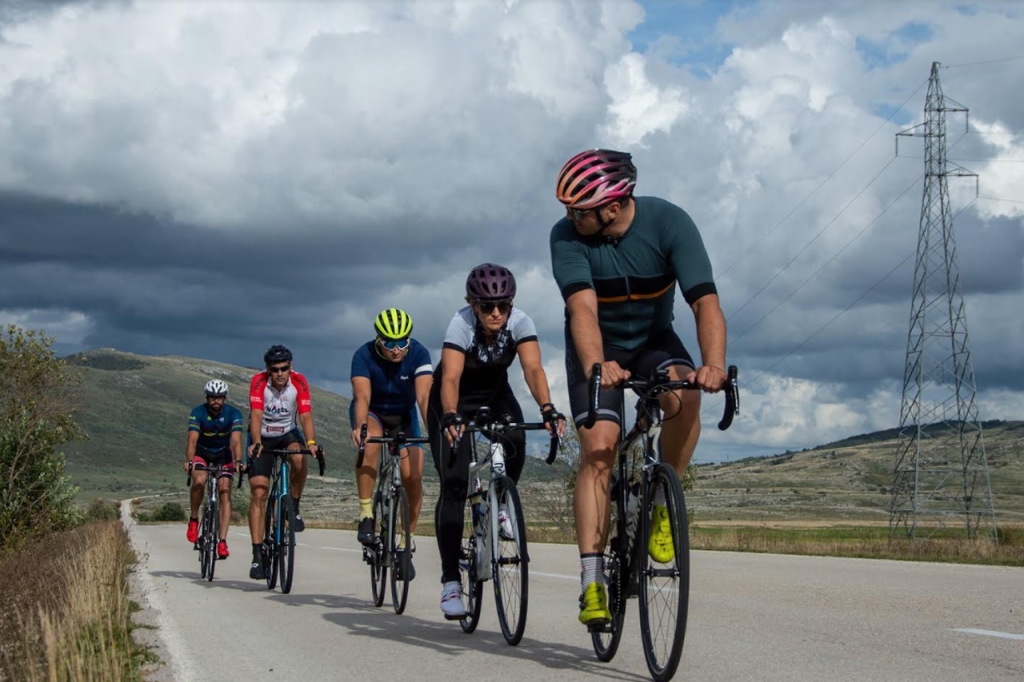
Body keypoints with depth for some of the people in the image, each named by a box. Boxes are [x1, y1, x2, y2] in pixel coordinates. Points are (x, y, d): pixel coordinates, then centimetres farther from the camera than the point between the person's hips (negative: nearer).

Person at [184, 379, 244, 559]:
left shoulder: (233, 414, -21)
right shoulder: (198, 413, -22)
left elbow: (236, 440, -31)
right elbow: (192, 439, -33)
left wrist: (238, 461, -49)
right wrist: (189, 461, -50)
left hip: (223, 454, 1)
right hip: (201, 453, 0)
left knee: (225, 492, -16)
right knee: (199, 481, -30)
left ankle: (222, 541, -20)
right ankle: (194, 519, -5)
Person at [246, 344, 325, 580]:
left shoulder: (299, 382, -19)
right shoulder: (259, 382, -22)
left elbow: (306, 416, -27)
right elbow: (256, 416, -33)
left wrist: (311, 442, -44)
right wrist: (256, 443, -49)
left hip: (288, 434, 1)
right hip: (262, 438, -1)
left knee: (299, 458, -35)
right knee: (258, 494, -11)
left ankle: (294, 507, -10)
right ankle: (257, 555, -10)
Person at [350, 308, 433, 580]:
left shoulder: (418, 354, -26)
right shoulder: (364, 355, -27)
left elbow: (424, 396, -37)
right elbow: (362, 397, -39)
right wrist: (360, 427, -58)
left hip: (403, 416, 1)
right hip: (371, 413, -1)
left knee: (413, 477, -13)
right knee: (370, 442, -36)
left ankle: (408, 540, 4)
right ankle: (366, 514, -25)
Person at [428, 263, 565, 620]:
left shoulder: (520, 322, -23)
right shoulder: (461, 324, -30)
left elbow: (533, 368, -34)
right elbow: (450, 378, -41)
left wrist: (547, 409, -51)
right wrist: (450, 417, -59)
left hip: (495, 394, 3)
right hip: (454, 401, -3)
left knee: (515, 445, -29)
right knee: (454, 484, -15)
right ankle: (450, 581, -11)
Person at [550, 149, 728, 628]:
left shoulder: (669, 223, -24)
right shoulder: (566, 236, -23)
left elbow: (705, 301, -33)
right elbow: (583, 307, -36)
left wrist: (714, 364, -50)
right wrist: (597, 366, -56)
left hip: (653, 340, 0)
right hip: (598, 350, 0)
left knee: (685, 398, -32)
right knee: (598, 450, -18)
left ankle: (662, 505, -10)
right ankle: (592, 581, -17)